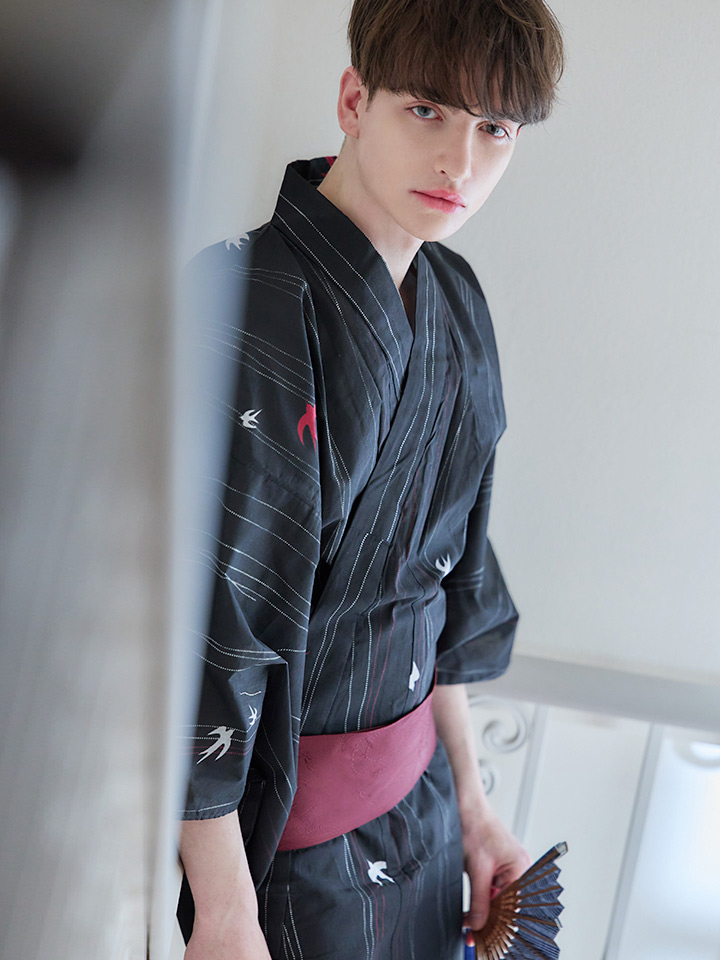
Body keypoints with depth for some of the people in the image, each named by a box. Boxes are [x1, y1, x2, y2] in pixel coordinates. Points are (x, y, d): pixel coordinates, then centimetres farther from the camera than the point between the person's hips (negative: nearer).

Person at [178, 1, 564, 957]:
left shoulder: (455, 302, 1)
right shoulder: (250, 311, -24)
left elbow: (449, 574, 8)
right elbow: (201, 637, -23)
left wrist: (471, 798, 12)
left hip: (417, 787, 7)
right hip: (282, 810, -7)